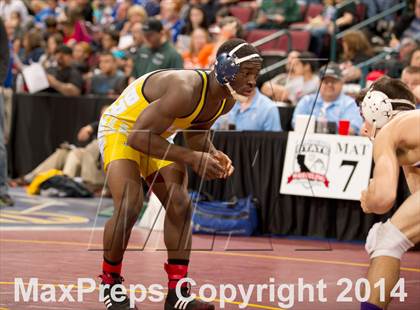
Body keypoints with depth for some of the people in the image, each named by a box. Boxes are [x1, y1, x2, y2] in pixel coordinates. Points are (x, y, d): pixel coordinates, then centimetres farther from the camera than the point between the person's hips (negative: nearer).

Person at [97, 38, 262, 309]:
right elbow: (138, 137, -35)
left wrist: (212, 154, -13)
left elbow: (196, 133, 9)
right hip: (121, 129, -9)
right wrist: (190, 158, -36)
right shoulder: (186, 91, -37)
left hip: (155, 135, 9)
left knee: (180, 206, -1)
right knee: (129, 207, -21)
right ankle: (109, 284, 1)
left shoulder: (227, 99, -10)